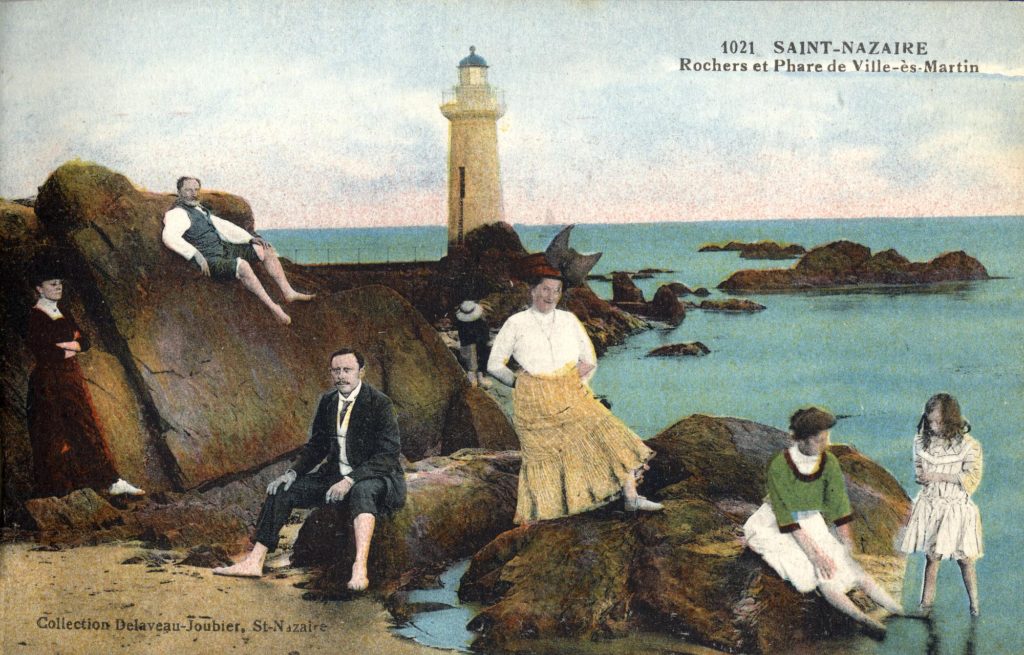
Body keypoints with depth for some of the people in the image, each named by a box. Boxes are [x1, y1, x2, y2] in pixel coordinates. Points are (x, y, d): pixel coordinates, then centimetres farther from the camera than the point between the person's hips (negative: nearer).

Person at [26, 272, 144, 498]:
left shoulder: (65, 316, 16)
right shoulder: (33, 317, -6)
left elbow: (84, 341, 8)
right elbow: (40, 351, -17)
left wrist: (63, 345, -11)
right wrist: (70, 350, -7)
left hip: (72, 379, 7)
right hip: (48, 382, -7)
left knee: (89, 429, 3)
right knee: (53, 436, -3)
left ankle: (112, 482, 2)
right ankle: (55, 491, 4)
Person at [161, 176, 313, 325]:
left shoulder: (200, 210, 20)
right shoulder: (178, 213, -10)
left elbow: (223, 226, 23)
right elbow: (169, 236, -28)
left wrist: (251, 238, 13)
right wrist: (196, 255, -34)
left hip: (224, 249, 10)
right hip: (210, 261, -10)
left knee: (266, 250, 4)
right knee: (242, 265, -35)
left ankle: (288, 292, 0)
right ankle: (272, 306, -27)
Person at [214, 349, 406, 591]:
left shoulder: (379, 403, -14)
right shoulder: (327, 401, 7)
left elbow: (388, 454, -20)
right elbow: (316, 446, 17)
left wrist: (350, 480, -29)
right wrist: (293, 472, 0)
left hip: (373, 477, -7)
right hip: (336, 475, 7)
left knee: (362, 491, -41)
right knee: (282, 489, -5)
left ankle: (360, 568, -52)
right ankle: (254, 561, -5)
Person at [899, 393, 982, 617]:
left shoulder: (969, 445, -12)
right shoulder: (922, 441, 1)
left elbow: (972, 477, -17)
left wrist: (937, 476, -20)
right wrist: (920, 475, -7)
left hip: (956, 508, -3)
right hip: (929, 506, 3)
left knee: (964, 558, 5)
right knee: (931, 556, 9)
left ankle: (974, 602, 20)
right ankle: (927, 600, 19)